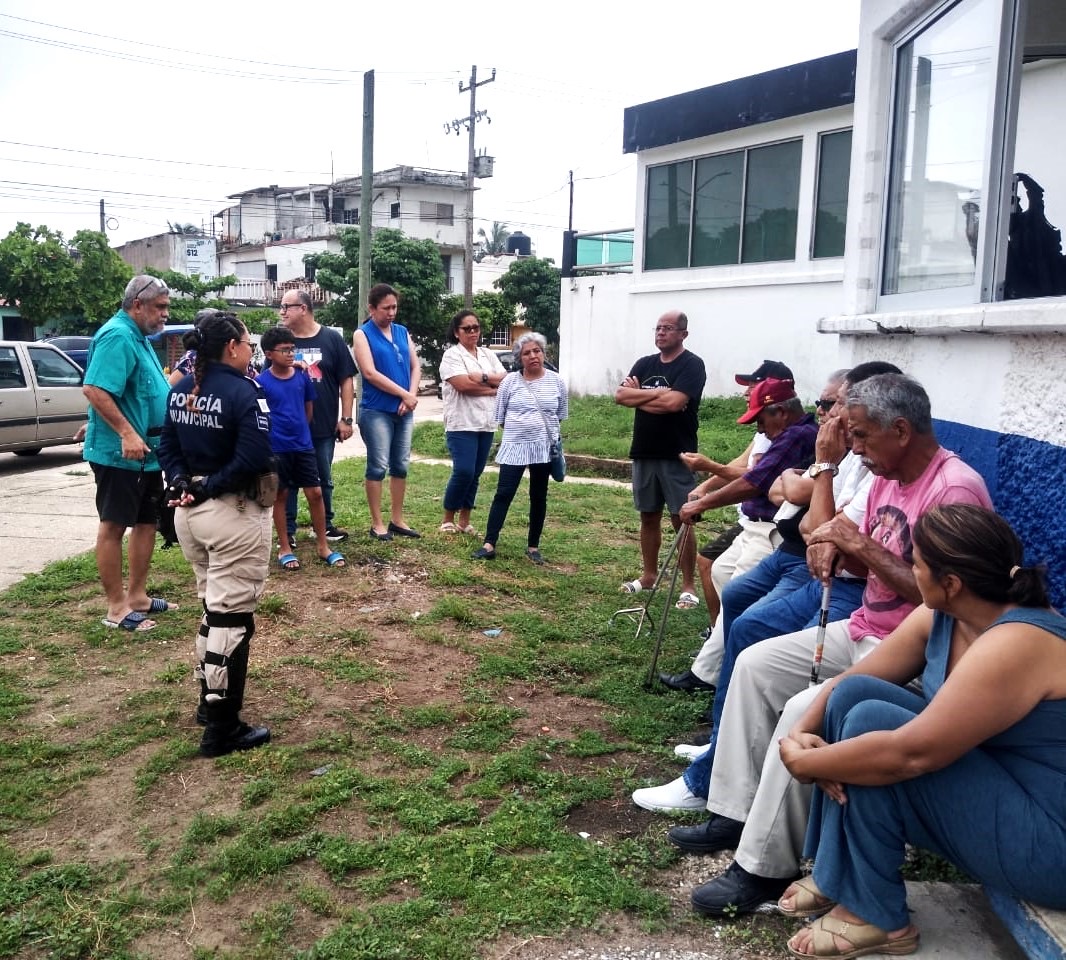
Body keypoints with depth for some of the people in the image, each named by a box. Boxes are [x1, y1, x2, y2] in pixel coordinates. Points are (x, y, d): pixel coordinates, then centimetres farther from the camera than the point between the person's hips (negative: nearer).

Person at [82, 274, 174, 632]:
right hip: (119, 452, -10)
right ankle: (117, 608, 6)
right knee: (114, 526, -1)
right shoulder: (117, 337, -17)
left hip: (147, 452, 10)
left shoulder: (138, 337, 15)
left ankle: (137, 596, 26)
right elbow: (94, 390, -27)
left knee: (147, 521, 15)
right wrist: (127, 433, -30)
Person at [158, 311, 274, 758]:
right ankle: (222, 729, 8)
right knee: (231, 615, 0)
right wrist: (211, 487, -16)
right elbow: (254, 458, -26)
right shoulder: (243, 391, -17)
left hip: (189, 510, 8)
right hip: (233, 514, -8)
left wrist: (182, 483, -5)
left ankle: (209, 701, 34)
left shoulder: (181, 389, 8)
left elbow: (168, 447, 9)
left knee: (212, 606, 23)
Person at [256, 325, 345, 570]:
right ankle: (284, 548, 19)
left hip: (303, 446, 3)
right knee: (280, 496, 8)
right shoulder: (261, 382, -9)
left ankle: (323, 546, 14)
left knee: (315, 493, 3)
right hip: (276, 449, -3)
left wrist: (299, 432, 13)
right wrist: (275, 435, -5)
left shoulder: (302, 377, 2)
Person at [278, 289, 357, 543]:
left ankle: (326, 525, 29)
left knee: (324, 479, 14)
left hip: (324, 426, 0)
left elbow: (346, 381, 0)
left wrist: (346, 419, -4)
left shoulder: (331, 339, -1)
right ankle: (288, 530, 17)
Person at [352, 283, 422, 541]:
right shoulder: (362, 334, -5)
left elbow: (415, 367, 9)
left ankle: (397, 520, 20)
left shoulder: (402, 332, 11)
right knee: (378, 467, -2)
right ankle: (377, 524, 6)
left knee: (401, 466, 10)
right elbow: (370, 373, -14)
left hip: (404, 411, 6)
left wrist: (412, 396, -9)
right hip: (376, 411, -6)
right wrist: (404, 394, -15)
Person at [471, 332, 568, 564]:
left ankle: (533, 546, 18)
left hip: (544, 447, 2)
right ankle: (489, 544, -4)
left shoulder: (556, 381, 2)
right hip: (514, 447, -2)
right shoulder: (509, 381, -2)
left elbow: (561, 414, 12)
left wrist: (547, 430, 6)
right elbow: (500, 416, 5)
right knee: (503, 494, -6)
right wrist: (518, 429, 6)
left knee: (539, 497, 9)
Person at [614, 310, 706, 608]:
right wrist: (656, 393, -12)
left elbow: (673, 403, -21)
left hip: (677, 456, -6)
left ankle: (688, 586, 3)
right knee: (648, 517, 14)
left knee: (682, 520, -2)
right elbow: (620, 395, -2)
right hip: (644, 453, 6)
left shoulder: (692, 365, -7)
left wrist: (639, 395, -7)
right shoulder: (645, 364, 11)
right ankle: (649, 575, 26)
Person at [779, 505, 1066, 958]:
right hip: (992, 780, 9)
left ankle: (874, 915, -5)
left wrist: (803, 762, -21)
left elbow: (909, 754, -33)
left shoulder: (1016, 645, -29)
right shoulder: (943, 616, -2)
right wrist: (800, 734, -13)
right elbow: (848, 681, 4)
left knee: (870, 722, -21)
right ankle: (837, 876, 6)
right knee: (853, 694, -4)